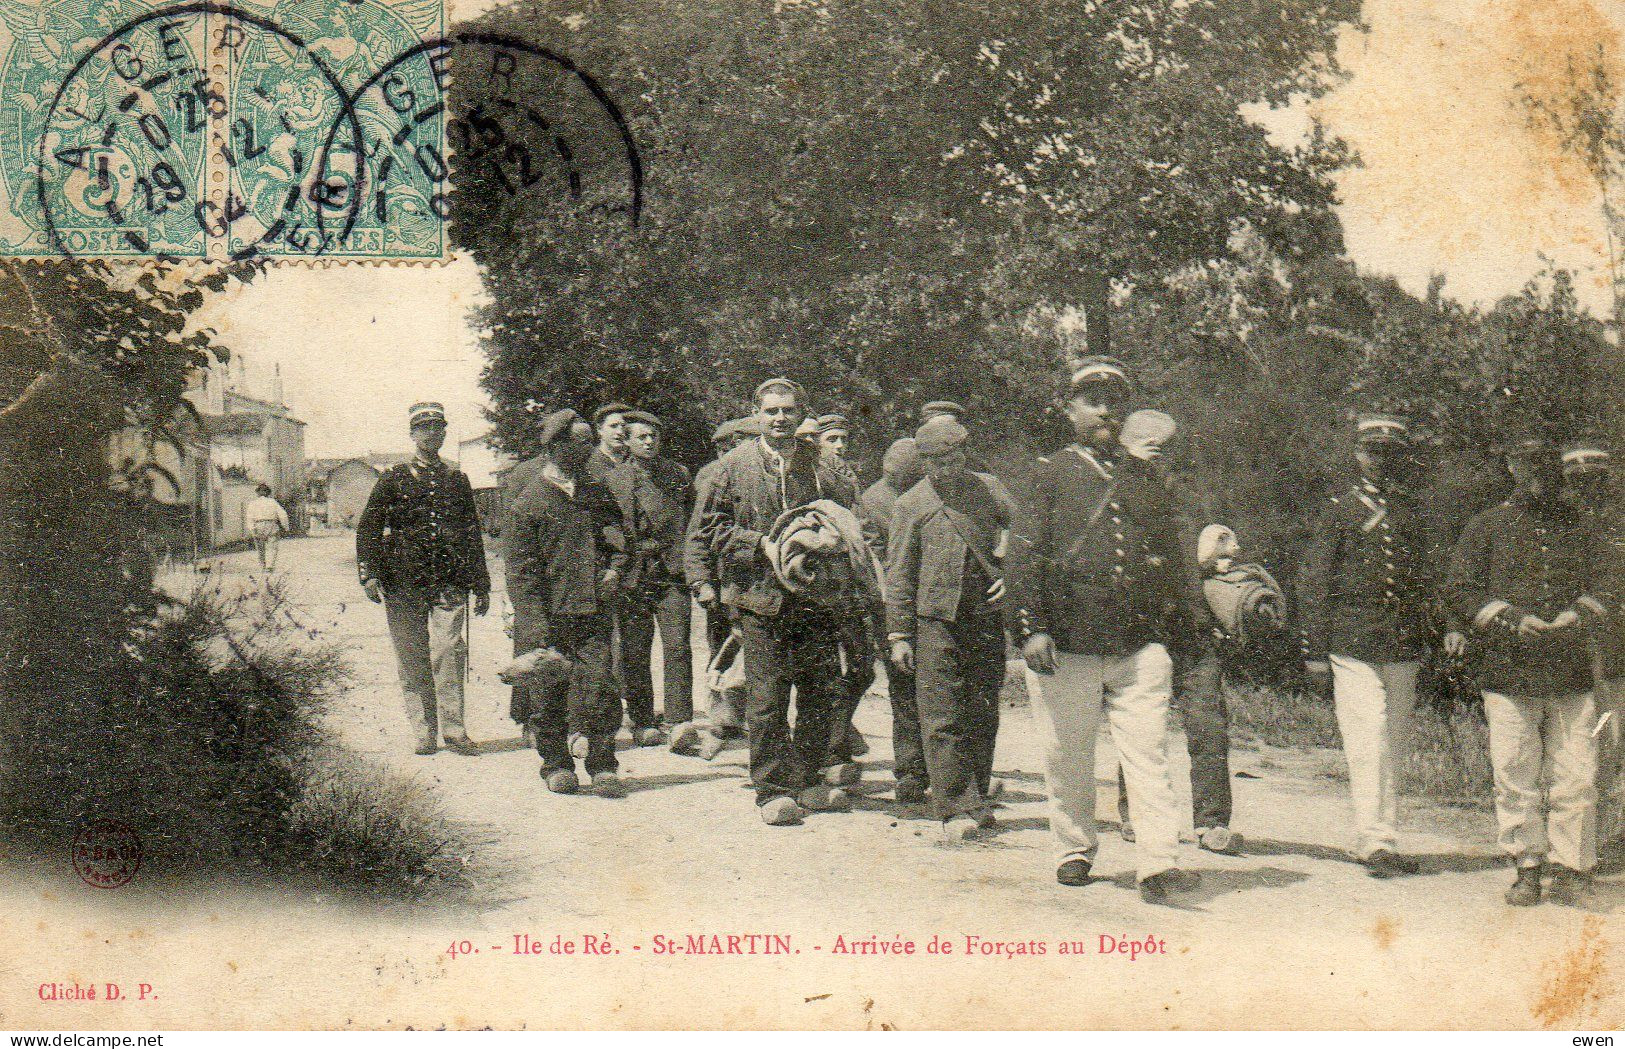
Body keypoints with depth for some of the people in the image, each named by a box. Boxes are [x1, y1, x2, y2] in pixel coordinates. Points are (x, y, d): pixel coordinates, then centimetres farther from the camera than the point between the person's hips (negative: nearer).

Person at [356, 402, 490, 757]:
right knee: (413, 659, 2)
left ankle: (454, 731, -6)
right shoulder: (394, 478, 7)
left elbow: (472, 534, 21)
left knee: (449, 653, -11)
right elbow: (368, 528, 4)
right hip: (403, 582, -1)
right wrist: (368, 573, -8)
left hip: (449, 583, 1)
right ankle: (424, 732, 9)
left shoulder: (456, 479, 16)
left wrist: (481, 585, 18)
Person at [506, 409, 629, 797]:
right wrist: (535, 624, -12)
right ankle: (556, 763, 16)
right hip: (550, 615, -3)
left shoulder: (596, 493, 14)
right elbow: (521, 570, -5)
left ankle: (602, 765, 3)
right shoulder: (530, 502, -3)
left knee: (598, 684, -4)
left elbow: (615, 533, 27)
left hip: (593, 610, 3)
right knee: (549, 689, 2)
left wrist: (615, 568, 6)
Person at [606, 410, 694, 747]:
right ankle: (642, 723, 11)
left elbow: (693, 521, 14)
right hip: (632, 577, -1)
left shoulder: (679, 475, 11)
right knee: (635, 653, 3)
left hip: (672, 575, 1)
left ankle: (677, 720, 1)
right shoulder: (613, 480, 5)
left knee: (677, 647, -5)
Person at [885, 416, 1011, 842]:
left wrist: (1011, 574, 2)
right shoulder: (912, 505, 1)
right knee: (942, 719, -6)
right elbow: (899, 573, 1)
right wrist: (899, 634, -3)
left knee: (983, 714, 9)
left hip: (987, 615, 3)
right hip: (936, 619, -3)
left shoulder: (986, 489, 9)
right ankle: (954, 810, -5)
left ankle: (977, 800, 22)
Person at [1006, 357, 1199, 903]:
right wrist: (1030, 627, -11)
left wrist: (1167, 628, 19)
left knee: (1147, 753, -6)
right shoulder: (1050, 474, 4)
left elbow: (1172, 559, 24)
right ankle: (1075, 850, 24)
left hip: (1140, 648, 2)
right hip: (1066, 647, -2)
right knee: (1066, 758, 8)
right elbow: (1025, 554, -2)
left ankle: (1158, 864, -9)